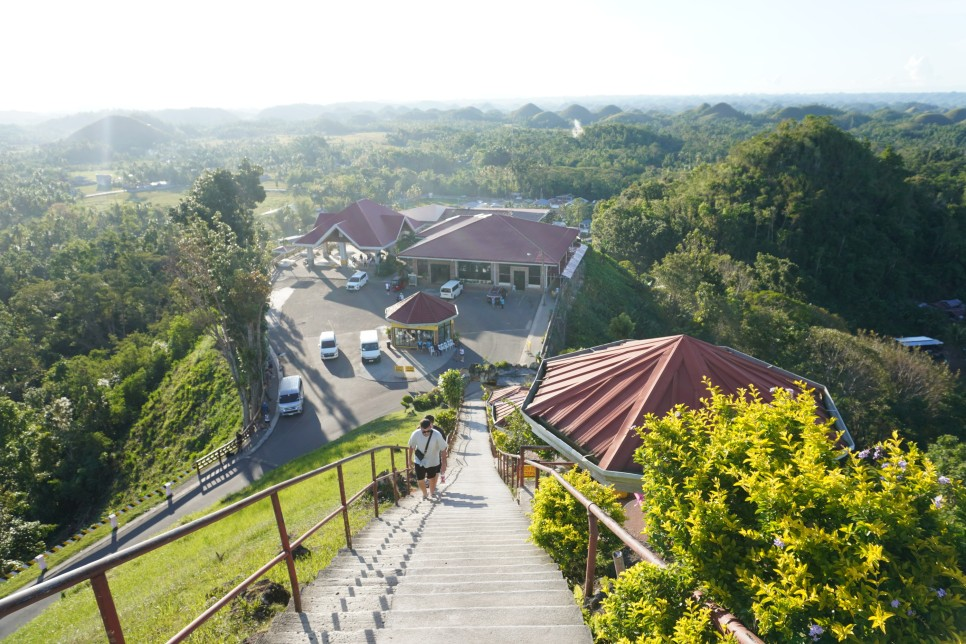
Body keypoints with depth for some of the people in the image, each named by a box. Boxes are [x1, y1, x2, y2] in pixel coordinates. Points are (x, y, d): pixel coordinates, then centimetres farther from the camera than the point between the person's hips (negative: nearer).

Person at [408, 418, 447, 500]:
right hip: (419, 461, 1)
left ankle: (432, 493, 44)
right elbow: (411, 447, -4)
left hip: (433, 461, -1)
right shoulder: (416, 434, -22)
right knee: (420, 479, 5)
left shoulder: (437, 435, -27)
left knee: (432, 478, 16)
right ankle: (425, 494, 35)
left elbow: (443, 450, -18)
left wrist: (443, 464, -16)